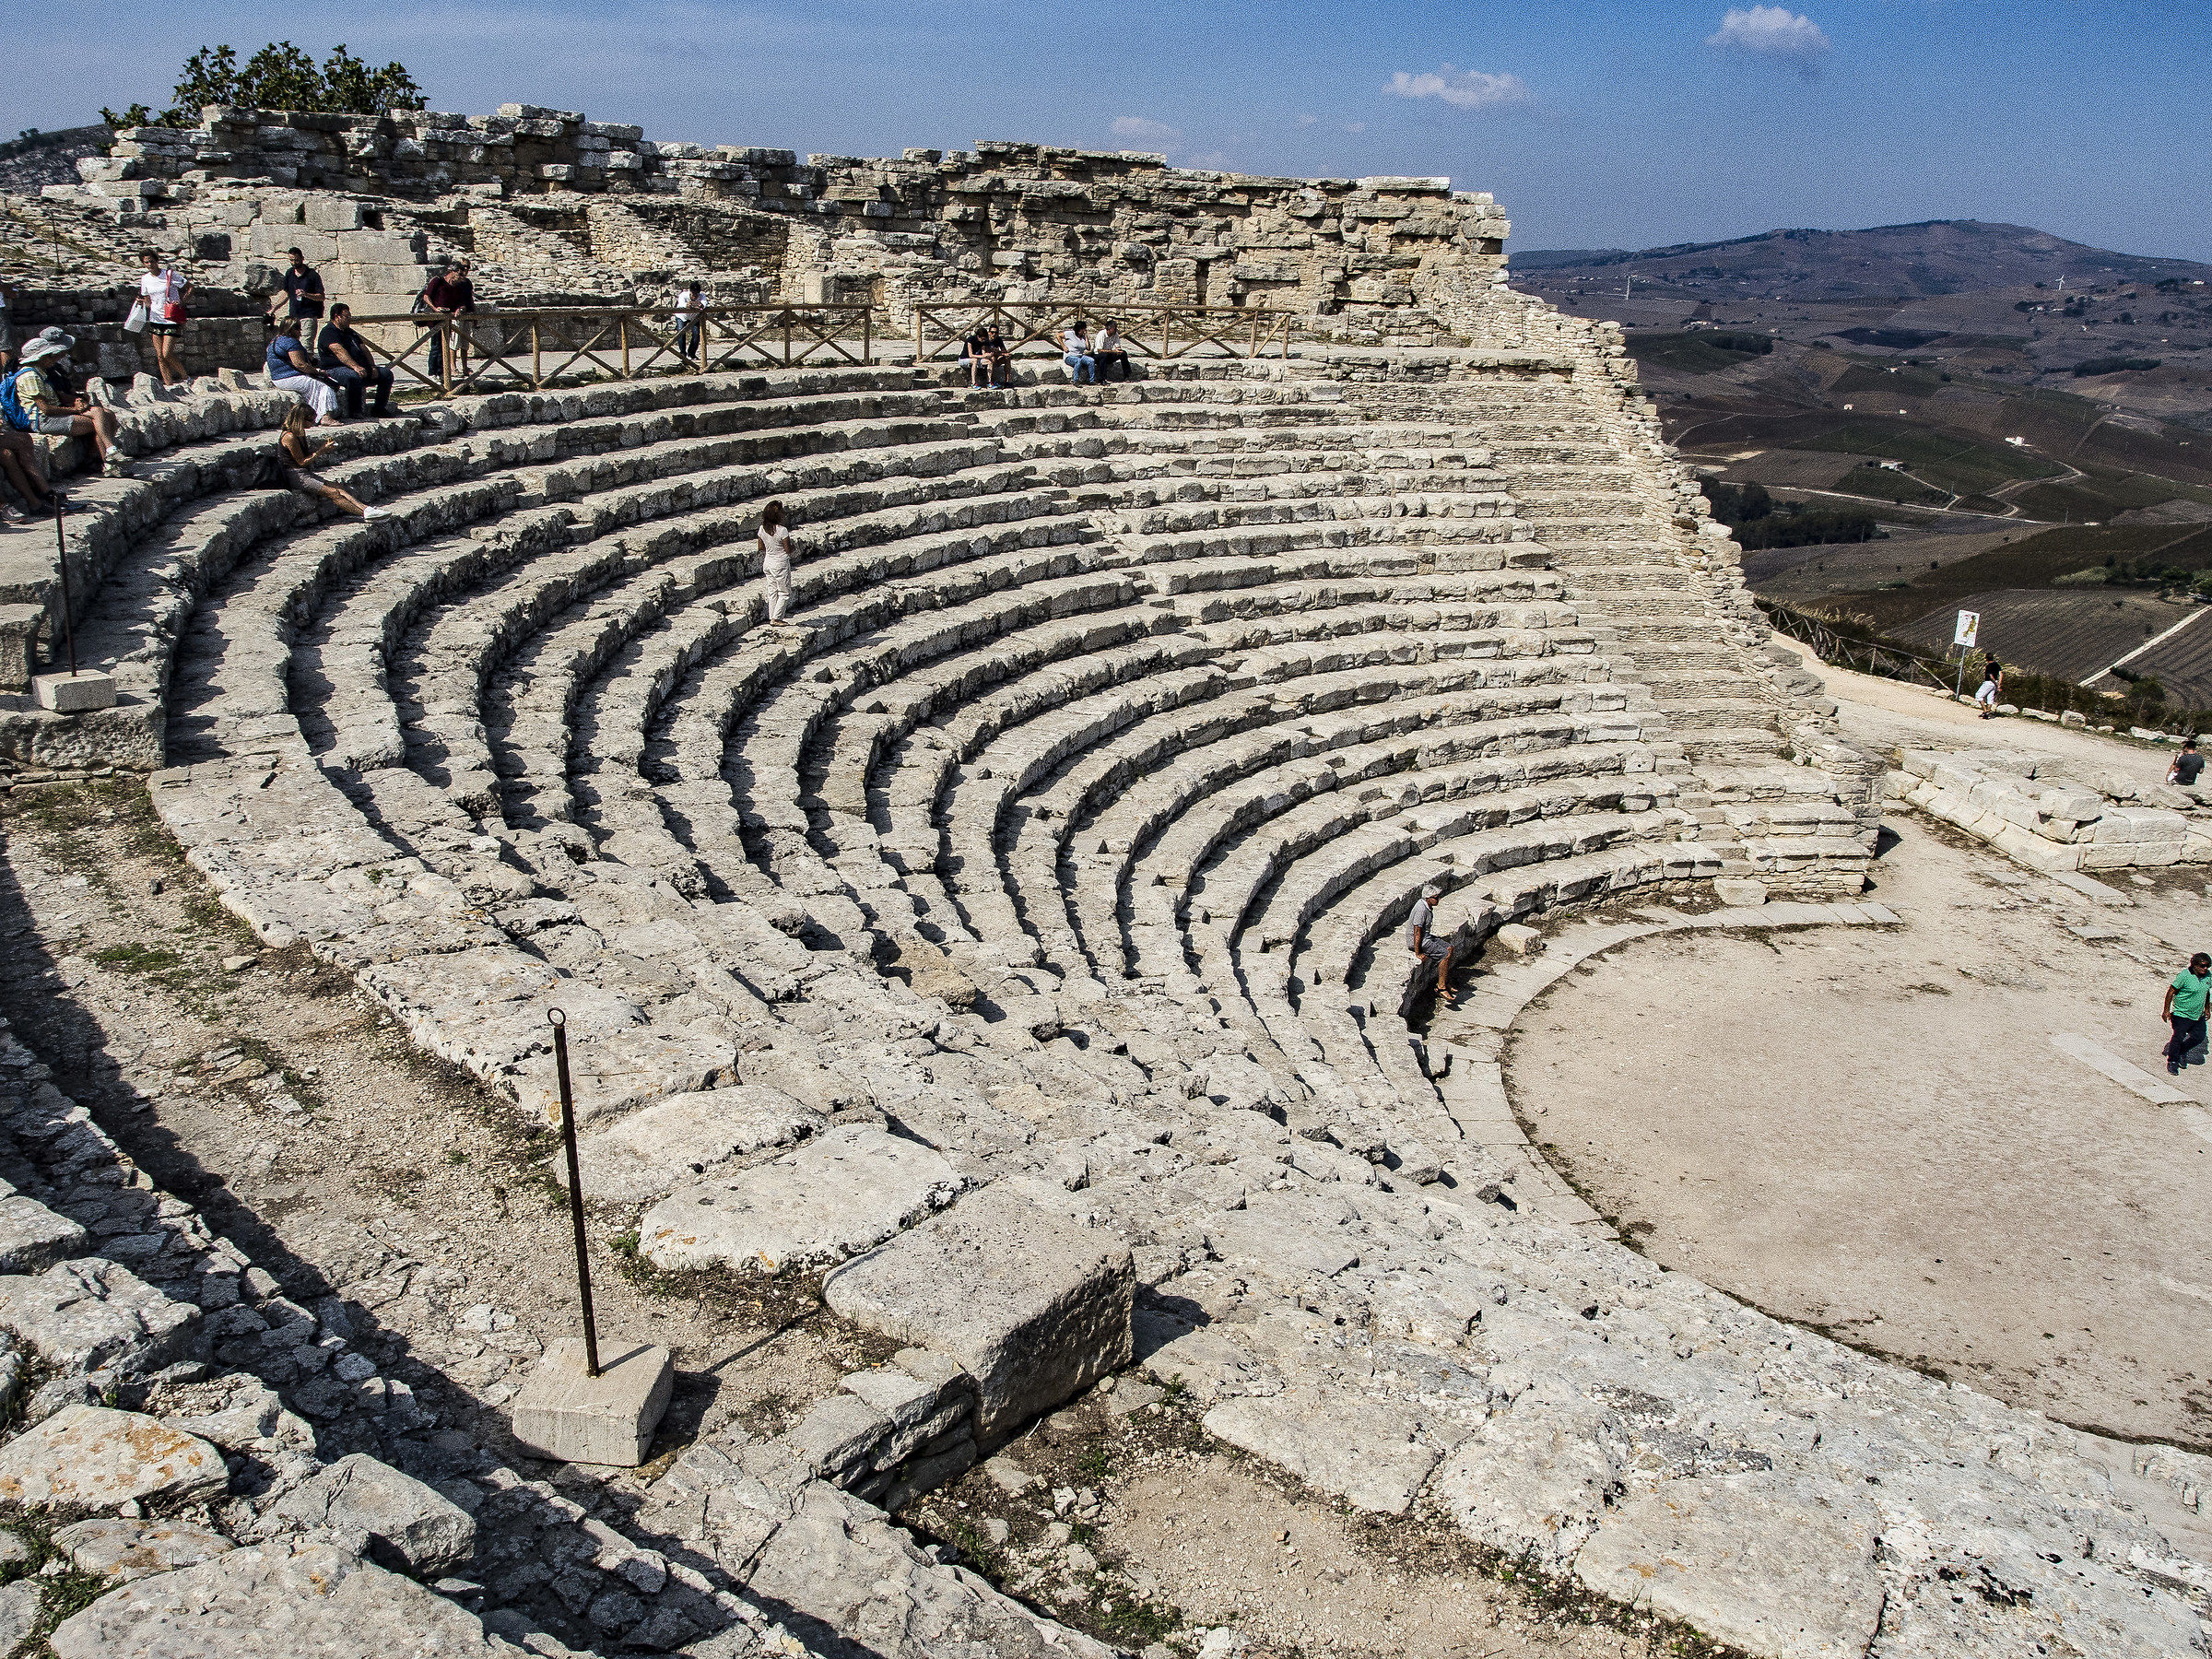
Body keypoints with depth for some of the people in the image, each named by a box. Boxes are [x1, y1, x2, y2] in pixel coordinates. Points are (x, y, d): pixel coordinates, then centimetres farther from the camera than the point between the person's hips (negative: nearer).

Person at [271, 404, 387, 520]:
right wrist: (320, 452, -12)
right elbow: (302, 462, -14)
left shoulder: (298, 433, 14)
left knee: (338, 489, -9)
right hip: (295, 476, -9)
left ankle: (364, 509, -24)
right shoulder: (289, 437, -16)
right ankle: (365, 512, -29)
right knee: (333, 493, -19)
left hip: (306, 473, 9)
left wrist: (319, 448, 2)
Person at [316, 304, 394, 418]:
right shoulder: (328, 332, -7)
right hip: (335, 369, -9)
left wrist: (372, 367, -1)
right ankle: (354, 412, -32)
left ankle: (380, 409, -1)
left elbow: (364, 350, 18)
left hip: (360, 368, 9)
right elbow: (340, 352, -24)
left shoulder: (350, 332, 24)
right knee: (354, 377, -41)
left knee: (387, 374, -3)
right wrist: (355, 367, -38)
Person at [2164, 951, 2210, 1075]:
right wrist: (2166, 1010, -13)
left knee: (2199, 1037, 9)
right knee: (2178, 1037, -3)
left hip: (2198, 1015, 7)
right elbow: (2171, 991, -14)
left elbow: (2206, 992, 17)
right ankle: (2172, 1062, 16)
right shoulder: (2184, 975, -21)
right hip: (2181, 1014, -6)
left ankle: (2182, 1051, 36)